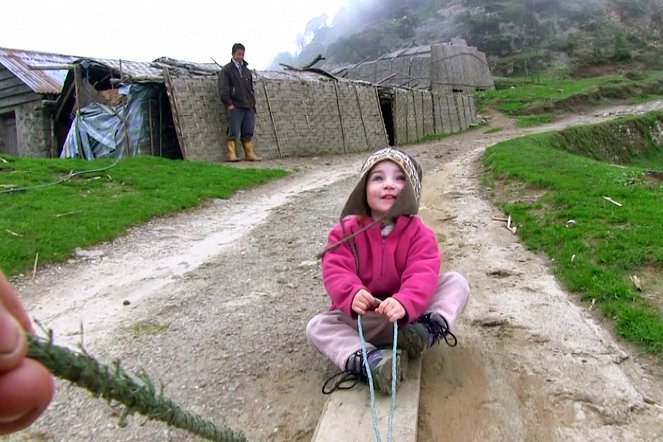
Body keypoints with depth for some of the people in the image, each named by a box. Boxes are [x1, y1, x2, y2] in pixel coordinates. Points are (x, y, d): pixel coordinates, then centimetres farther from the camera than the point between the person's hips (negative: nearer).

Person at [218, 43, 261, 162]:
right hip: (236, 107, -5)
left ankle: (250, 154, 10)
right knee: (234, 132, -8)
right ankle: (232, 154, -6)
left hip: (249, 106, 5)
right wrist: (229, 103, -11)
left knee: (248, 132, 6)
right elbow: (223, 89, -5)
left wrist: (253, 102, 15)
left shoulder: (246, 70, 20)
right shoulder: (227, 70, 2)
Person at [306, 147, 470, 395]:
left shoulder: (418, 232, -9)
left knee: (456, 282, -13)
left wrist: (405, 303, -43)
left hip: (409, 314, 0)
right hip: (363, 319, 0)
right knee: (316, 326, -23)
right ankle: (367, 360, -42)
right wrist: (352, 295, -41)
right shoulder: (347, 231, -8)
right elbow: (335, 271, -19)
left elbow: (423, 274, -23)